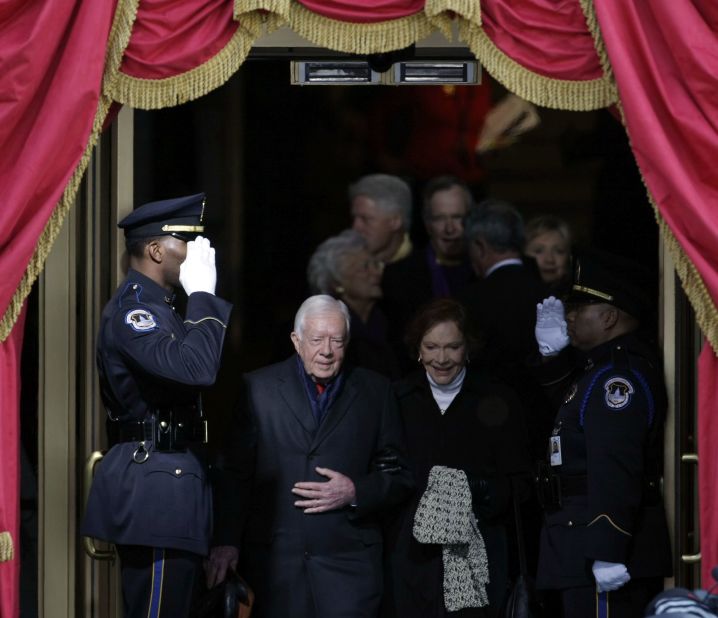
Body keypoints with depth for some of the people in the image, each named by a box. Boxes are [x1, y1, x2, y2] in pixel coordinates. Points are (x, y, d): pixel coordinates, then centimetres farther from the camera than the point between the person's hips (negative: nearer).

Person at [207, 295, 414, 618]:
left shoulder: (375, 392, 9)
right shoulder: (259, 388, 7)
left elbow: (397, 476, 11)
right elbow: (234, 473, 5)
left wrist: (356, 494, -8)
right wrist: (226, 541, -5)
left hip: (348, 563, 0)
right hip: (274, 560, 0)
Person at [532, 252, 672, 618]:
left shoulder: (618, 378, -17)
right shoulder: (606, 368, 15)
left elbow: (615, 471, -25)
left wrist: (606, 555, -29)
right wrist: (552, 351, 17)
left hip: (605, 547, -11)